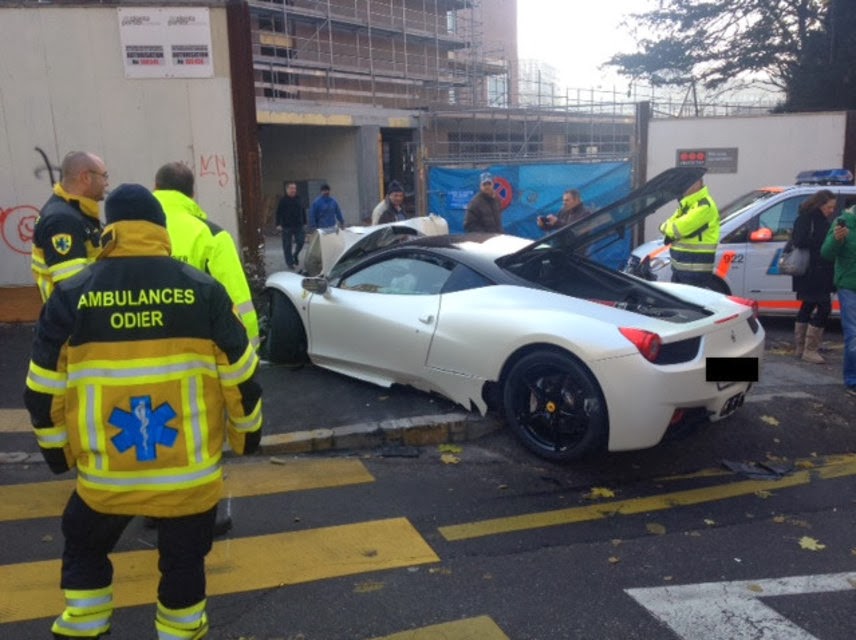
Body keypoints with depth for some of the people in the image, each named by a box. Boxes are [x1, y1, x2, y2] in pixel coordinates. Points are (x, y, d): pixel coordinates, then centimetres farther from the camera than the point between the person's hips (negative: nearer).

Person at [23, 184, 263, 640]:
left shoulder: (71, 296, -4)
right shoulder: (203, 290, -6)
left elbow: (44, 392, 2)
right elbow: (241, 377, 0)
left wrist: (56, 451, 18)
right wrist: (248, 433, 15)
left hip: (104, 473, 1)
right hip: (191, 471, 0)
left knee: (84, 552, 28)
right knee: (183, 564, 19)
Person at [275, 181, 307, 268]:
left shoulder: (299, 199, 10)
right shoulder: (283, 200, -2)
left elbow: (303, 212, 15)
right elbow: (279, 213, -5)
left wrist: (304, 223, 11)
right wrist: (278, 224, -12)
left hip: (298, 226, 3)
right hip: (287, 227, -3)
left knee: (300, 242, -3)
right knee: (287, 245, 1)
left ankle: (295, 254, 25)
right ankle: (290, 262, 10)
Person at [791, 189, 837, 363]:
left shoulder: (822, 220, 15)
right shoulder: (805, 219, -12)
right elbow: (800, 241, -24)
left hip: (820, 273, 10)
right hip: (811, 272, -10)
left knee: (808, 307, 14)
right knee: (824, 307, -10)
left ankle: (800, 348, 23)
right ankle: (809, 350, -5)